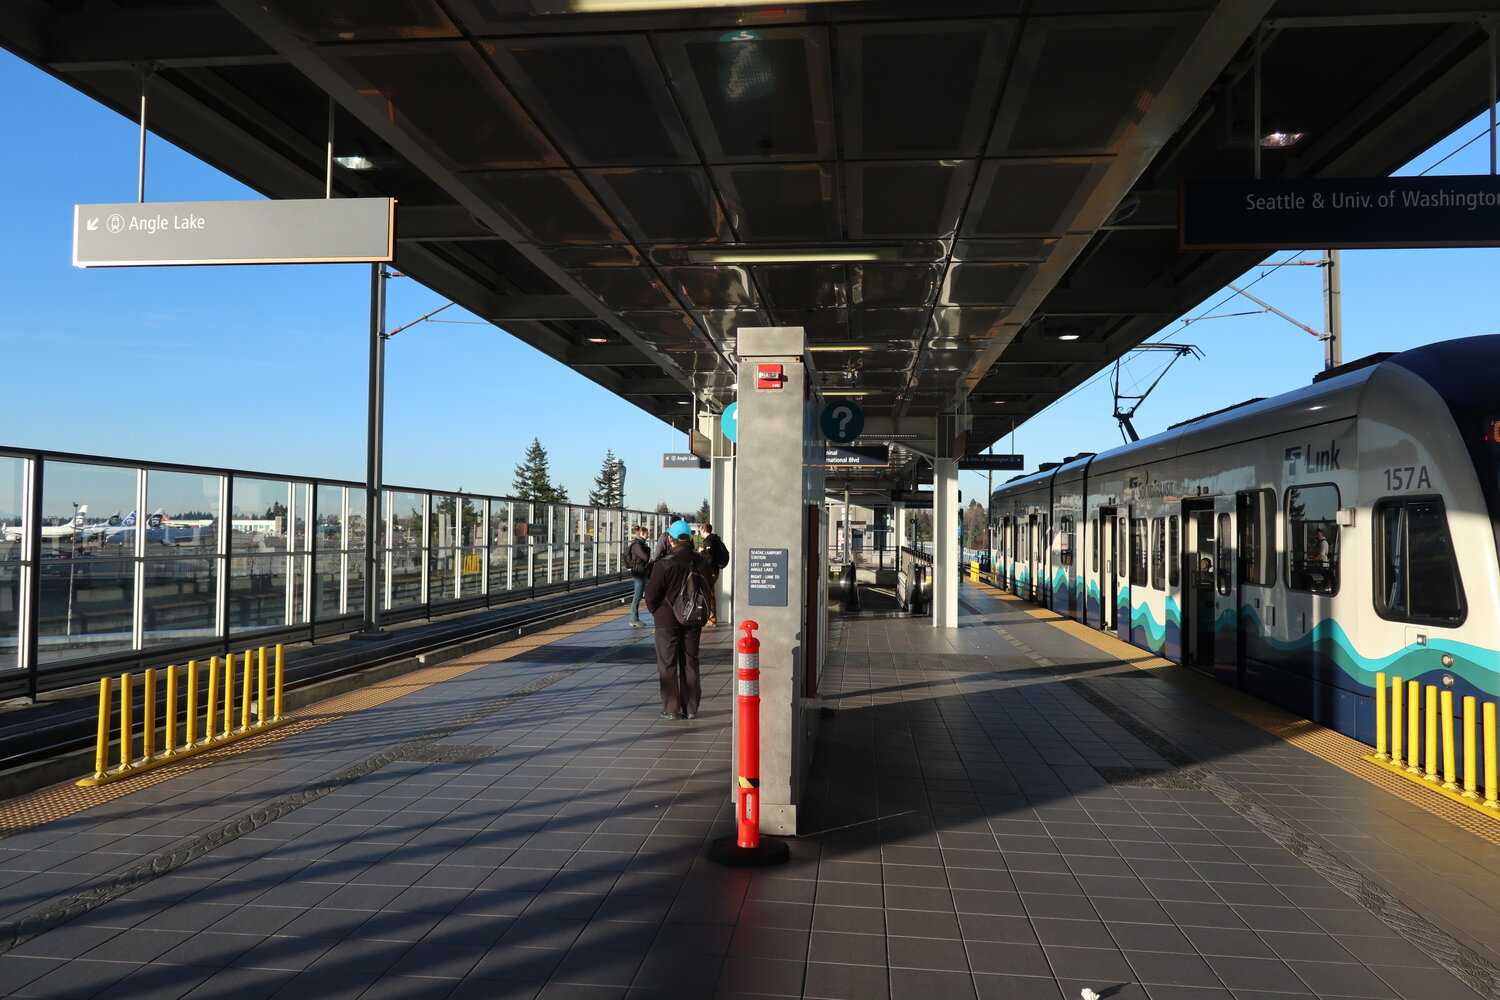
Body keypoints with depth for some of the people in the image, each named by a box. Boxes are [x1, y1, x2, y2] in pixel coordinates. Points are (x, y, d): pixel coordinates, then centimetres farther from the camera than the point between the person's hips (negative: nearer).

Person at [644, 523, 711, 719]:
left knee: (668, 664, 5)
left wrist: (655, 611, 5)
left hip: (667, 620, -4)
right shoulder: (701, 562, -1)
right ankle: (691, 708, 17)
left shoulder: (663, 564, -17)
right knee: (690, 663, 12)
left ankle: (671, 708, 7)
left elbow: (652, 594, -13)